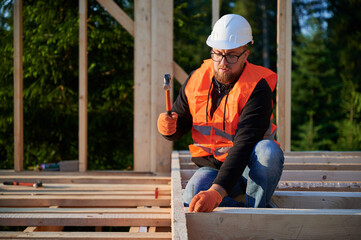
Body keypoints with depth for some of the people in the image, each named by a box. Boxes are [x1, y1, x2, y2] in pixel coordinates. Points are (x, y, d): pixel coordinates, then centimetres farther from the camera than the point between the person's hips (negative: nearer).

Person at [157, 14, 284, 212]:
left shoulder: (258, 88, -20)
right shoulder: (197, 79, -3)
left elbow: (244, 144, -32)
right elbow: (180, 126, 8)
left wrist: (217, 191, -45)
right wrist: (169, 127, -20)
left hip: (249, 166, -2)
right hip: (212, 166, 2)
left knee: (268, 150, -36)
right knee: (192, 199, -30)